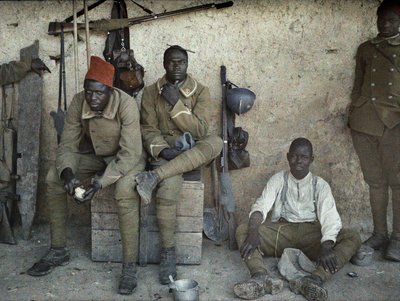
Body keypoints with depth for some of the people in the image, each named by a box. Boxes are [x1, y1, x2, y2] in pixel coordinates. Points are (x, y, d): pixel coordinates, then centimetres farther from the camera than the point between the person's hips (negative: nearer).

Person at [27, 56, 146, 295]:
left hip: (126, 157, -5)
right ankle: (59, 251, 2)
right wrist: (67, 171, -32)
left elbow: (129, 153, -30)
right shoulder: (78, 102, -15)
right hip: (95, 155, 5)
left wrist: (102, 180, -41)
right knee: (53, 178, -12)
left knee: (125, 189, -36)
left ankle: (130, 266, -25)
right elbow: (67, 145, -11)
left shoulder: (126, 104, -29)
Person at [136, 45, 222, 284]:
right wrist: (163, 150, -20)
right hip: (164, 152, -1)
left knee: (216, 142, -35)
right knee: (169, 187, -34)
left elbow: (200, 131, -9)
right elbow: (148, 129, -1)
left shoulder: (201, 91, 2)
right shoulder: (151, 92, 5)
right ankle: (168, 252, -20)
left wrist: (176, 103, -16)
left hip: (193, 153, 1)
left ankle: (155, 176, -37)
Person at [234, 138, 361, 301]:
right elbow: (261, 206, -8)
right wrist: (253, 232, -29)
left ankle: (315, 279, -46)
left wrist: (327, 245, -31)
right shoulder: (278, 179, 7)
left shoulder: (320, 185, 6)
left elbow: (329, 216, -10)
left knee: (353, 238, -25)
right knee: (242, 230, -23)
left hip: (312, 233, 0)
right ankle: (261, 277, -48)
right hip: (281, 231, 0)